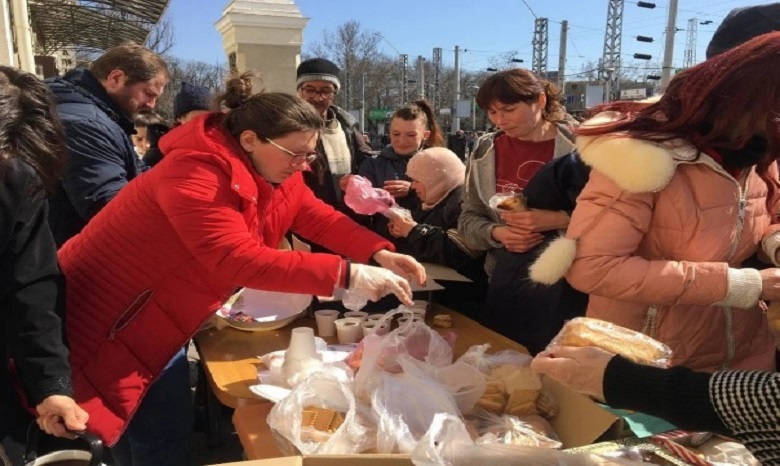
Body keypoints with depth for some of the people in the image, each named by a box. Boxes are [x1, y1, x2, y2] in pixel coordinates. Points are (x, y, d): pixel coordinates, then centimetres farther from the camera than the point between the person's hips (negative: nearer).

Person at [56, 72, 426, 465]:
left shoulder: (273, 173, -3)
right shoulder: (194, 175, -31)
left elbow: (319, 217, 0)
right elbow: (241, 261, -40)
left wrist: (379, 253, -16)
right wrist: (347, 274, -41)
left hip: (159, 323, 8)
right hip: (107, 322, -8)